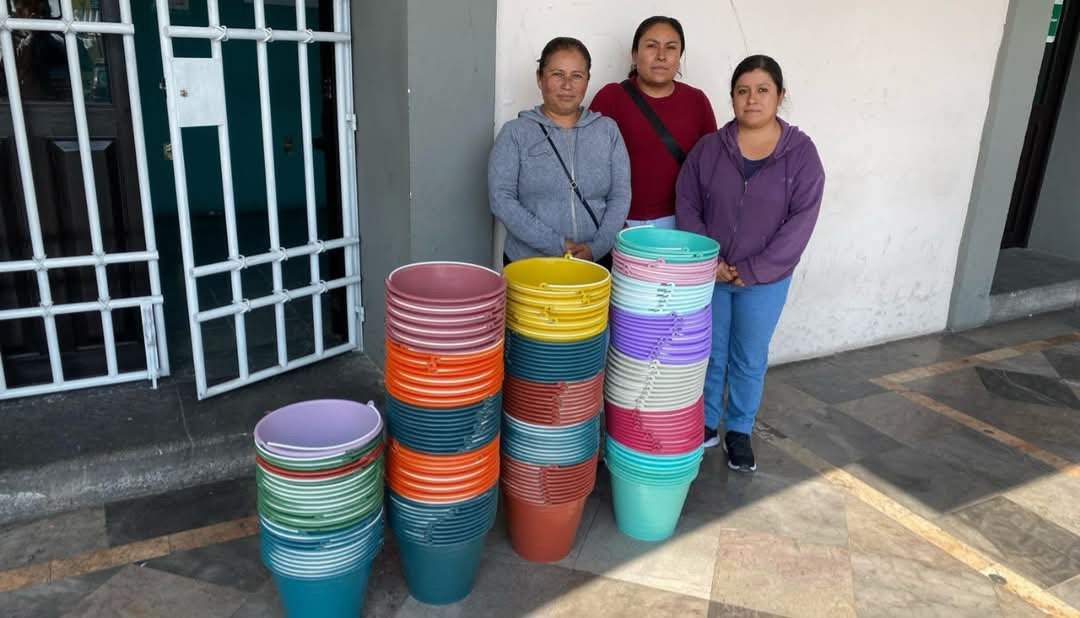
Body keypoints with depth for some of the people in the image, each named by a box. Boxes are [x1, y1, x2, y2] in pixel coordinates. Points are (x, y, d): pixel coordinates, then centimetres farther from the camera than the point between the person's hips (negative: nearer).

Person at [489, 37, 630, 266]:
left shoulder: (607, 130, 7)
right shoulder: (516, 132, 0)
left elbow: (620, 197, 3)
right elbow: (501, 199, -8)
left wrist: (596, 247, -12)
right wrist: (556, 245, -15)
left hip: (596, 263, 2)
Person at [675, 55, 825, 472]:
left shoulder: (801, 153, -7)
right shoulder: (709, 148, -3)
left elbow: (801, 221, -11)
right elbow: (687, 206, -2)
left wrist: (752, 270, -15)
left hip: (765, 280, -1)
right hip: (708, 275, 1)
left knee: (750, 360, 12)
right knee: (709, 354, 12)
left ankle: (739, 432, 30)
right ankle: (705, 424, 31)